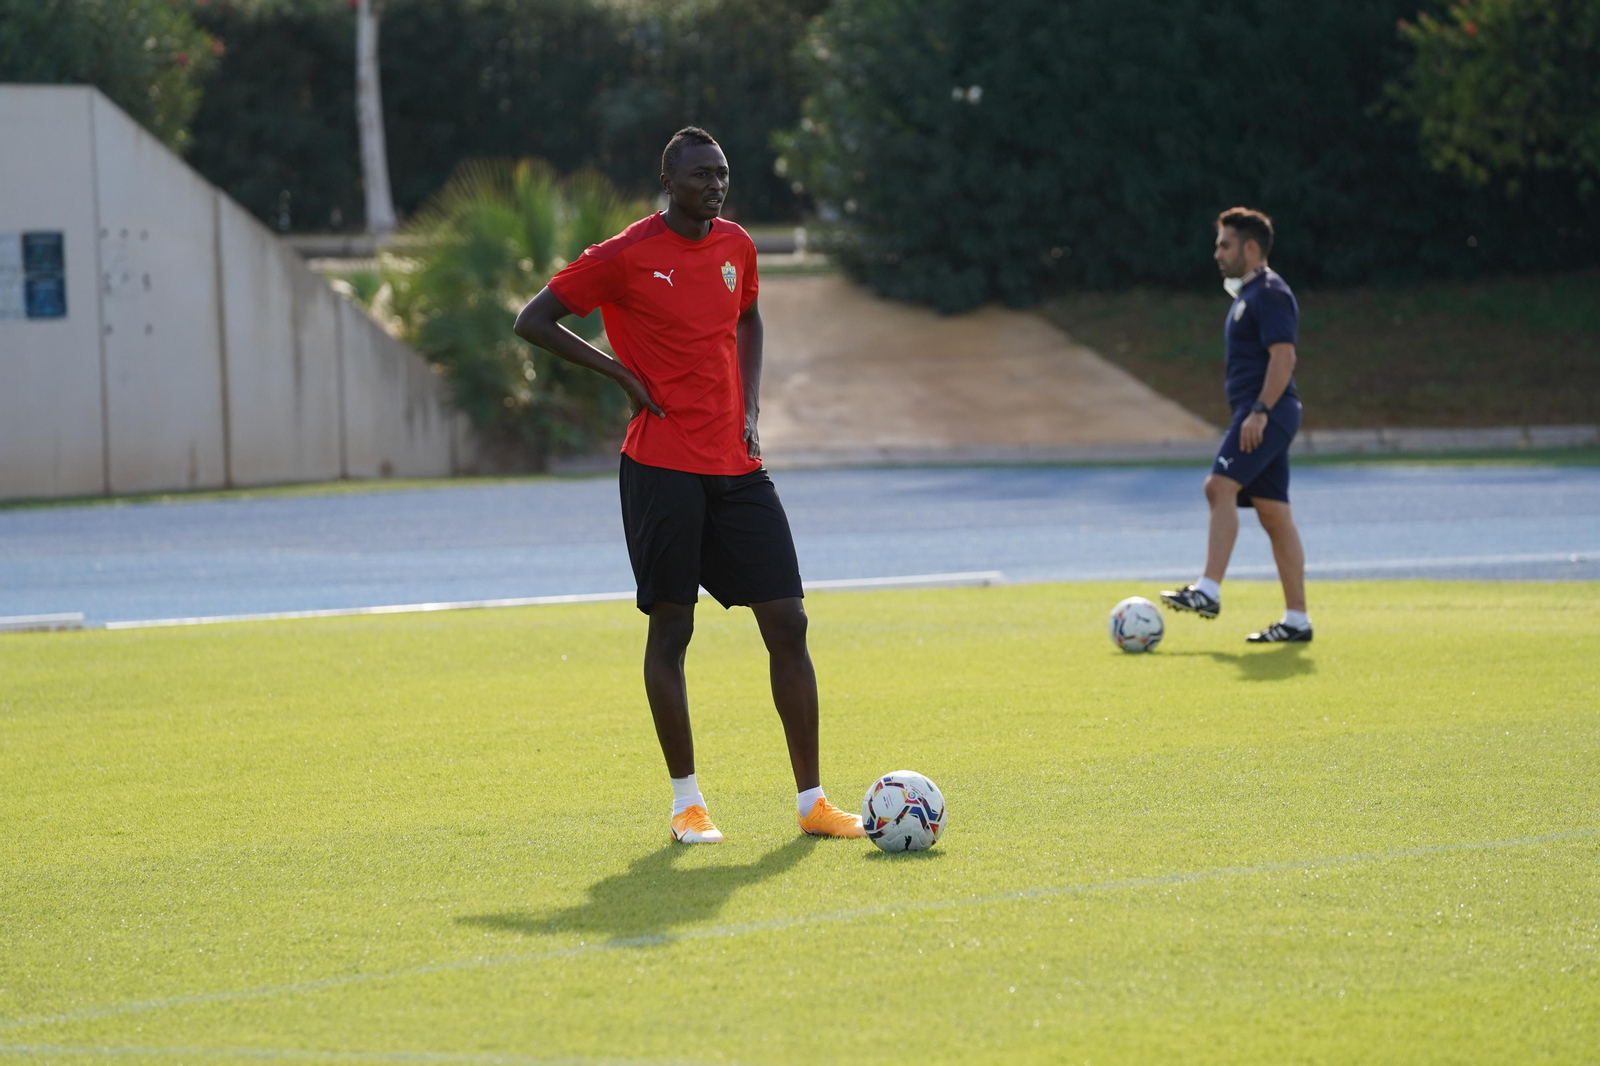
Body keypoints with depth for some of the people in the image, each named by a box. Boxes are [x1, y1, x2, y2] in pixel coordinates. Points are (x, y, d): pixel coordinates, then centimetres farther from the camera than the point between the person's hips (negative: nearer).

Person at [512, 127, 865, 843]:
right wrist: (620, 373, -7)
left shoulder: (736, 247, 10)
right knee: (670, 630, 0)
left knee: (787, 624, -1)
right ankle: (687, 802, 11)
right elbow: (532, 321, -2)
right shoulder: (626, 256, -7)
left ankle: (812, 801, 4)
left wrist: (749, 407, 14)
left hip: (737, 467, 5)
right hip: (663, 469, -5)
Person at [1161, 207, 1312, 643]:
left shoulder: (1270, 293, -10)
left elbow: (1283, 357, -20)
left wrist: (1259, 411, -26)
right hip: (1258, 415, 11)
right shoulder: (1248, 294, 22)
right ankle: (1296, 619, 5)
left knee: (1220, 486, -19)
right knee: (1273, 514, 7)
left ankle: (1208, 591, -25)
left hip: (1267, 413, -11)